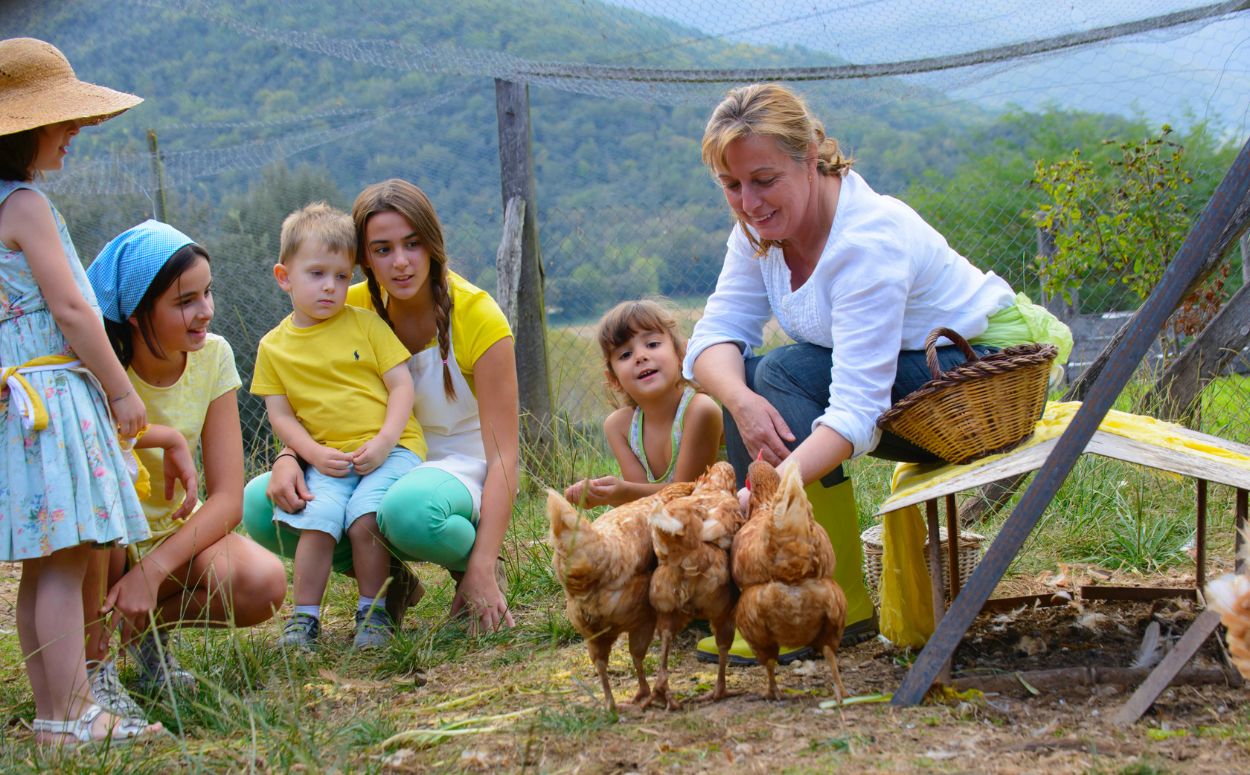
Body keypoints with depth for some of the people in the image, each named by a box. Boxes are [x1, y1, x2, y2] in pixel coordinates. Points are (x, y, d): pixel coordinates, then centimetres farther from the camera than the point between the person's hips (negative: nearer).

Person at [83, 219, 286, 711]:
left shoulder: (212, 356, -10)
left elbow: (228, 497, -15)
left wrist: (153, 570, -29)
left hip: (175, 532, 3)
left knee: (264, 583, -27)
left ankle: (151, 627, 4)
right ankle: (92, 667, -17)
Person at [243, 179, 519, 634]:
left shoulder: (477, 317, -15)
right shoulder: (353, 311, -3)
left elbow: (503, 455, -18)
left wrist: (482, 570, -28)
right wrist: (287, 460, -23)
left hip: (461, 471, -5)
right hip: (381, 471, 5)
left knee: (410, 509, -41)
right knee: (259, 505, -21)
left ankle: (469, 563, -6)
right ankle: (389, 579, 2)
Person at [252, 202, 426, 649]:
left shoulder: (366, 325, 4)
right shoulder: (274, 347, 8)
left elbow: (401, 383, 2)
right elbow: (280, 414, 7)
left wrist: (384, 441, -11)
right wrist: (314, 453, -8)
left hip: (389, 449, -1)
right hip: (326, 458, 2)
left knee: (364, 519, -24)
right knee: (316, 521, -23)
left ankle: (372, 612, -5)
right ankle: (305, 618, -8)